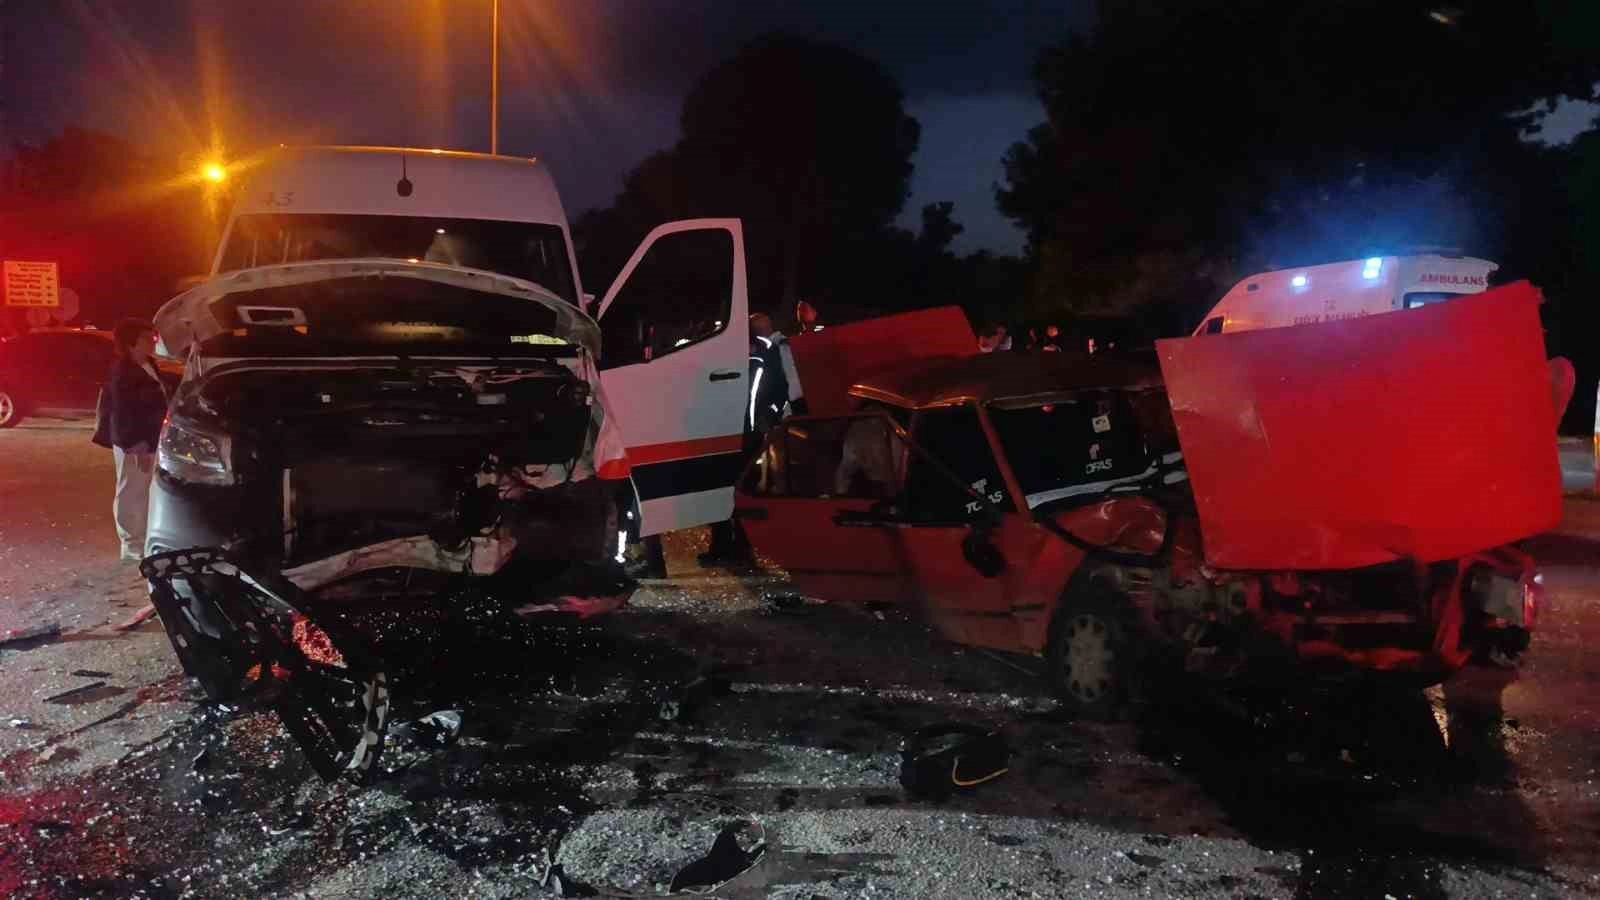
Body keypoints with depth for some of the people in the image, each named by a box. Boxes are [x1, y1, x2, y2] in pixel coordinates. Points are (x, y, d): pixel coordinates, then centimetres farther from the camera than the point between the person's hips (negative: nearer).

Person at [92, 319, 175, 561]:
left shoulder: (148, 366, 9)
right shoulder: (123, 372, -18)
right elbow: (123, 413, -21)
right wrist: (136, 446, -24)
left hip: (147, 439, 9)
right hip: (131, 442, -9)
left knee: (143, 491, 18)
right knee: (131, 491, 0)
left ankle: (141, 539, 29)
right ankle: (132, 545, 8)